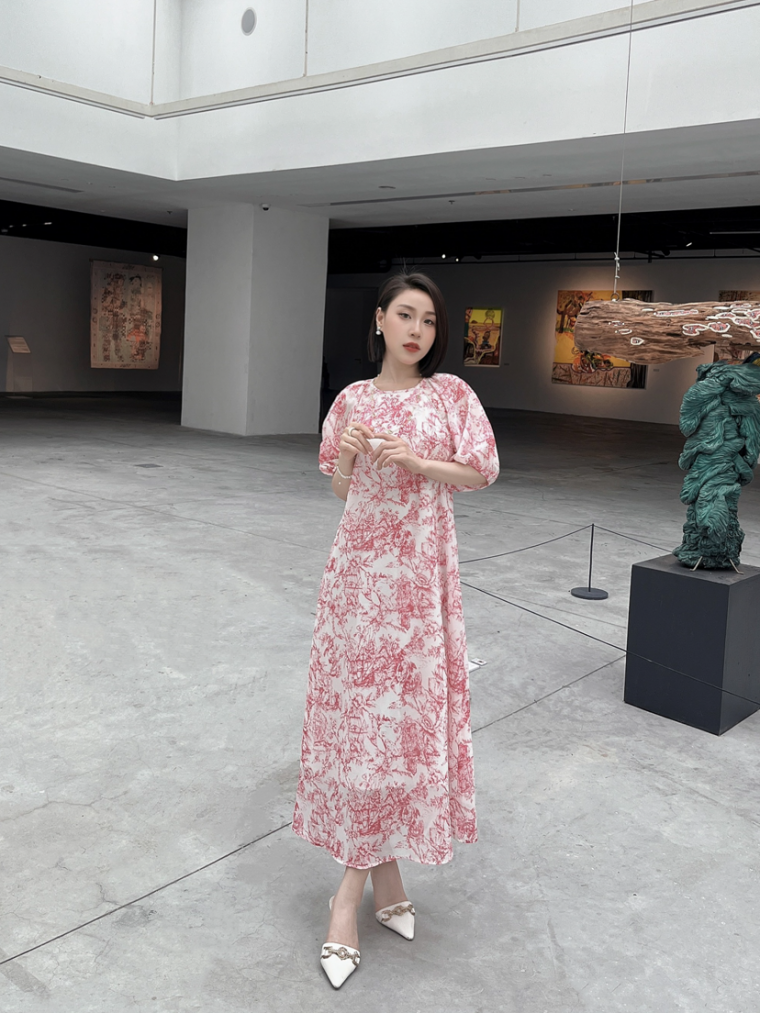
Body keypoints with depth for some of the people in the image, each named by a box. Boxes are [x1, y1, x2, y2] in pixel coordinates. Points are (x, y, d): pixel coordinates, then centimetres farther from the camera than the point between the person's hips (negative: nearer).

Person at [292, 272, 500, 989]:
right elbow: (340, 487, 11)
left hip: (420, 572, -1)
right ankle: (383, 871, 18)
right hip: (360, 565, 2)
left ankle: (352, 889, 13)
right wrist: (350, 452, -10)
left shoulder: (450, 393, 1)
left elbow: (482, 472, -1)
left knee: (409, 705, -1)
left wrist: (414, 460, -14)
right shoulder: (353, 398, 6)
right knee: (359, 703, 2)